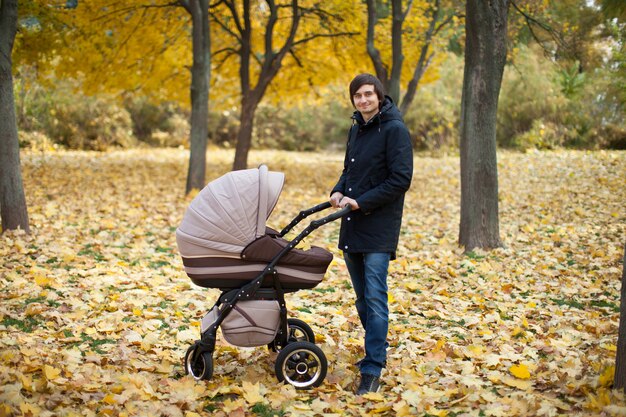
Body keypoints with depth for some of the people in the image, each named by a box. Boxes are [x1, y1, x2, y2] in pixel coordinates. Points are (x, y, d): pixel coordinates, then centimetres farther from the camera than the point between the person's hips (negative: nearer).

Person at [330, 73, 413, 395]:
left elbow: (401, 180, -17)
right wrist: (338, 191, 3)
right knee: (362, 298, 16)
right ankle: (377, 350, 31)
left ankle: (373, 370, -8)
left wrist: (362, 202, -18)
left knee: (375, 299, -10)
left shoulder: (394, 130, -11)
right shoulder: (356, 129, 14)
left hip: (378, 229, -8)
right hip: (351, 228, 8)